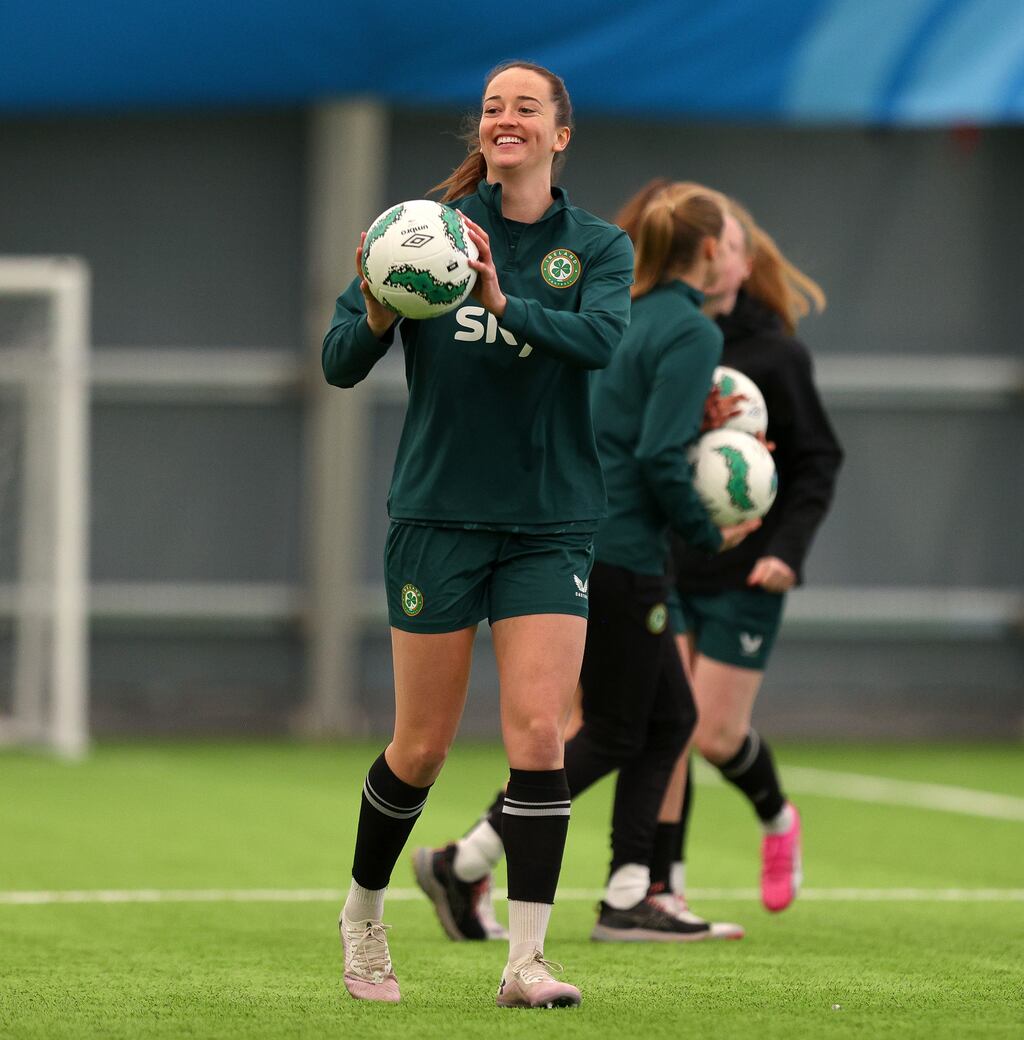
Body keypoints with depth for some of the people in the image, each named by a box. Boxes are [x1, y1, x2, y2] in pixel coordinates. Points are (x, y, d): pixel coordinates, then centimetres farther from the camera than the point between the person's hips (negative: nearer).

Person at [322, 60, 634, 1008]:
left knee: (539, 727, -12)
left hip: (551, 523, 0)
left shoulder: (598, 247, 1)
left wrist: (506, 302, -36)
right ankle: (363, 918, 28)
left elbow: (604, 337, -20)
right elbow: (339, 363, -3)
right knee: (422, 747, 4)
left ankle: (526, 961, -9)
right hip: (438, 515, 0)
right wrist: (374, 318, -25)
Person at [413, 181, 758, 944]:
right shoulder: (692, 333, -13)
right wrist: (710, 535, -7)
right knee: (612, 734, 0)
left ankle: (629, 897, 11)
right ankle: (466, 864, -1)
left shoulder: (624, 315, 14)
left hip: (572, 532, 9)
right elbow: (659, 458, -21)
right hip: (622, 551, -9)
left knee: (669, 717, 13)